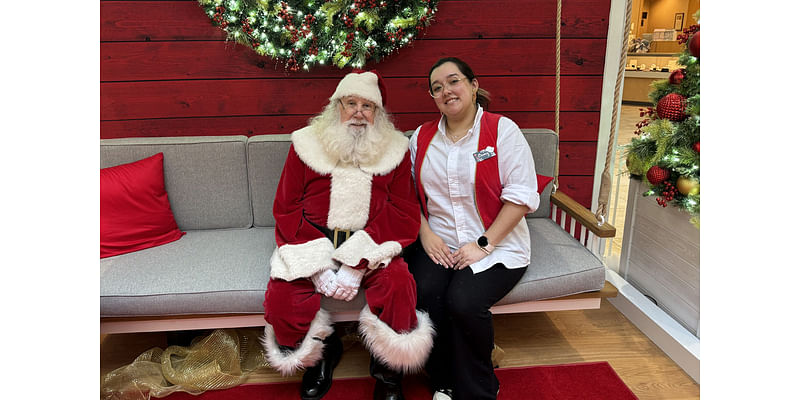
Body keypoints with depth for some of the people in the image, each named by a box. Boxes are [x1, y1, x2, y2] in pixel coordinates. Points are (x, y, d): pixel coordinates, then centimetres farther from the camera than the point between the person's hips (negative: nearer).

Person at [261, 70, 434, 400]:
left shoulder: (395, 148, 5)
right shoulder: (307, 144, 5)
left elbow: (404, 214, -3)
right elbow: (286, 209, 2)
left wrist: (357, 262, -16)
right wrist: (318, 264, -12)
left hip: (371, 246, 0)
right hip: (312, 244, 1)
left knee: (398, 286, -29)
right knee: (281, 298, -22)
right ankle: (319, 356, 13)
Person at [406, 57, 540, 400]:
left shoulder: (503, 130, -3)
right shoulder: (422, 137, 11)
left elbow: (522, 195, -9)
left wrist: (484, 244, -15)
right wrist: (426, 234, -6)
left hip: (496, 246, -3)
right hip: (438, 243, 4)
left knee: (463, 302, -27)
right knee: (423, 294, -24)